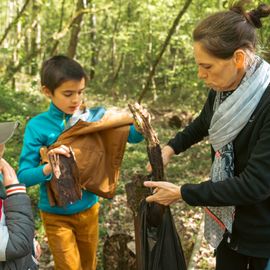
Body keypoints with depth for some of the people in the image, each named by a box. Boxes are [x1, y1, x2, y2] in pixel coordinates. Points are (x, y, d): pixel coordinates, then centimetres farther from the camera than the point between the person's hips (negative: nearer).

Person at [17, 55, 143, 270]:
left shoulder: (93, 117, -9)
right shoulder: (38, 126, -16)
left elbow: (132, 136, -6)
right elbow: (24, 176, -17)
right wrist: (48, 168, -37)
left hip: (89, 209, 3)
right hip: (56, 215, -3)